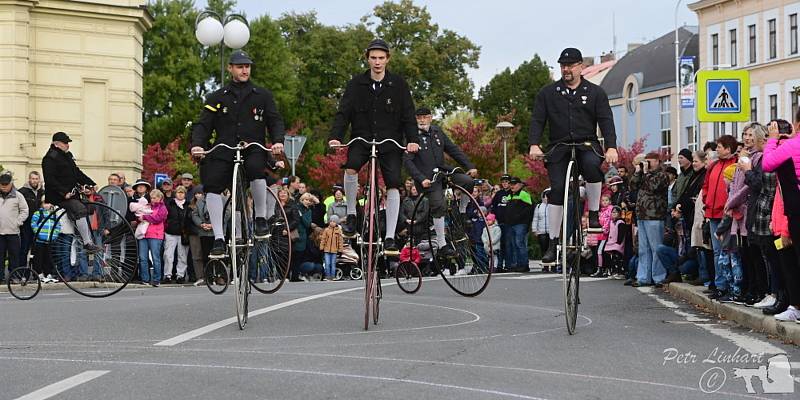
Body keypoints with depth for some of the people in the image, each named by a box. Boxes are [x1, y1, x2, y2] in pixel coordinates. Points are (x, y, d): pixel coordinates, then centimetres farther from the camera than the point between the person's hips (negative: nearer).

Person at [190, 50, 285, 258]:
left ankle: (261, 219, -16)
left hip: (254, 149, -1)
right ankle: (219, 239, -16)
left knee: (256, 169, -35)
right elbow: (203, 125, 8)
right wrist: (197, 144, -12)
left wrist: (278, 141, -12)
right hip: (224, 151, 1)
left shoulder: (262, 96, 15)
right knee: (212, 187, -23)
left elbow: (275, 121, 9)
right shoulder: (217, 98, 15)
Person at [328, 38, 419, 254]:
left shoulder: (398, 84, 1)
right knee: (350, 168, -28)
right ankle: (351, 214, -6)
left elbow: (408, 114, -1)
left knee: (393, 185, -8)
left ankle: (390, 237, -2)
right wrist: (335, 136, -17)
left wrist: (412, 139, -15)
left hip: (390, 141, 0)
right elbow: (344, 112, -2)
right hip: (362, 139, 0)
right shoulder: (356, 83, 2)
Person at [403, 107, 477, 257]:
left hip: (442, 170, 5)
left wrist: (470, 167, 4)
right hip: (427, 178, -5)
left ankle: (462, 214, 6)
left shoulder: (437, 132, 11)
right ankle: (442, 245, -12)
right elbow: (407, 161, -13)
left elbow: (453, 150, 13)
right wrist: (421, 179, -24)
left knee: (468, 182, -16)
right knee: (439, 206, -19)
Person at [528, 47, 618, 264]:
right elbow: (537, 120, 3)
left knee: (592, 165, -35)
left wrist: (611, 147, -16)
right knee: (557, 190, -11)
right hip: (559, 146, 1)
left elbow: (606, 120, -1)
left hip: (587, 144, -1)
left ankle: (594, 214, -18)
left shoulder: (595, 92, 8)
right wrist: (534, 145, -15)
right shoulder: (548, 93, 9)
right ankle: (553, 243, -4)